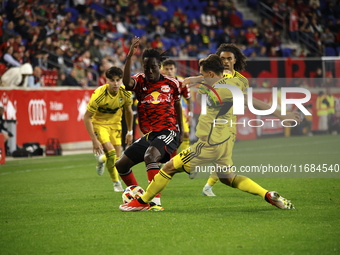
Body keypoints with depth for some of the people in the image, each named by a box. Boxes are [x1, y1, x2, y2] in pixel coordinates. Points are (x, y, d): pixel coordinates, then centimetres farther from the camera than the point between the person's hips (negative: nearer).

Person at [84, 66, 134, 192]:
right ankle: (116, 182, 0)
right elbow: (87, 117, -22)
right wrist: (94, 140, -25)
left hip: (115, 123, 4)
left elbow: (128, 111, 3)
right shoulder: (99, 95, -30)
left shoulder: (126, 93, -17)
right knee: (111, 152, -22)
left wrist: (130, 132, 8)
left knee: (117, 156, -1)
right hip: (99, 123, -4)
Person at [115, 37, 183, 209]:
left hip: (168, 132, -5)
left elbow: (177, 106, 18)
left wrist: (181, 131, 16)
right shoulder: (140, 81, 1)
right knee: (121, 165, 6)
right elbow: (127, 83, -24)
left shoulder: (171, 83, 2)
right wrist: (129, 57, -32)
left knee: (150, 156, -34)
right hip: (148, 135, 5)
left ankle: (155, 201, -38)